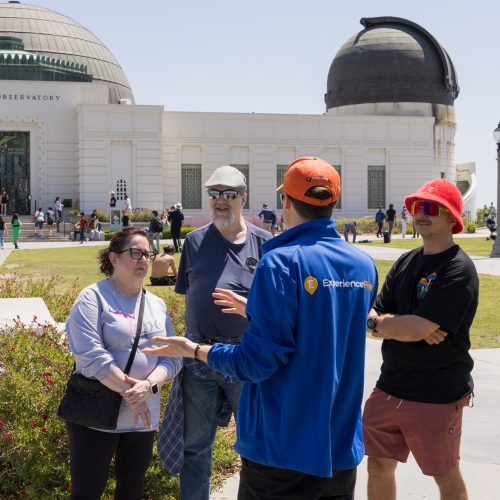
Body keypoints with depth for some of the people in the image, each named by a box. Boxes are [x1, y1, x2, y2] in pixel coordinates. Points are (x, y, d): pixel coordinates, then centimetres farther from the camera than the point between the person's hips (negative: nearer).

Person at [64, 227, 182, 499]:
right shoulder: (93, 298, -7)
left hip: (142, 416, 6)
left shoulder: (157, 305, 10)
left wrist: (148, 385, -16)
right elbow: (91, 356, -18)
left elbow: (172, 357, 4)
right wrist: (129, 393, -18)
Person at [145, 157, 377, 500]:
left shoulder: (282, 262, -17)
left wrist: (195, 350, -3)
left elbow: (259, 361, -19)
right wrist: (257, 312, 24)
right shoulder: (365, 266, 2)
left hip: (284, 447, -6)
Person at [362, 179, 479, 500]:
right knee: (379, 466, 13)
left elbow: (417, 329, -23)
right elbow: (375, 316, 3)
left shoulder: (458, 269, -15)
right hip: (389, 388, 7)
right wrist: (405, 325, -16)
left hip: (436, 396, -7)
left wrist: (377, 322, -7)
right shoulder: (406, 262, 9)